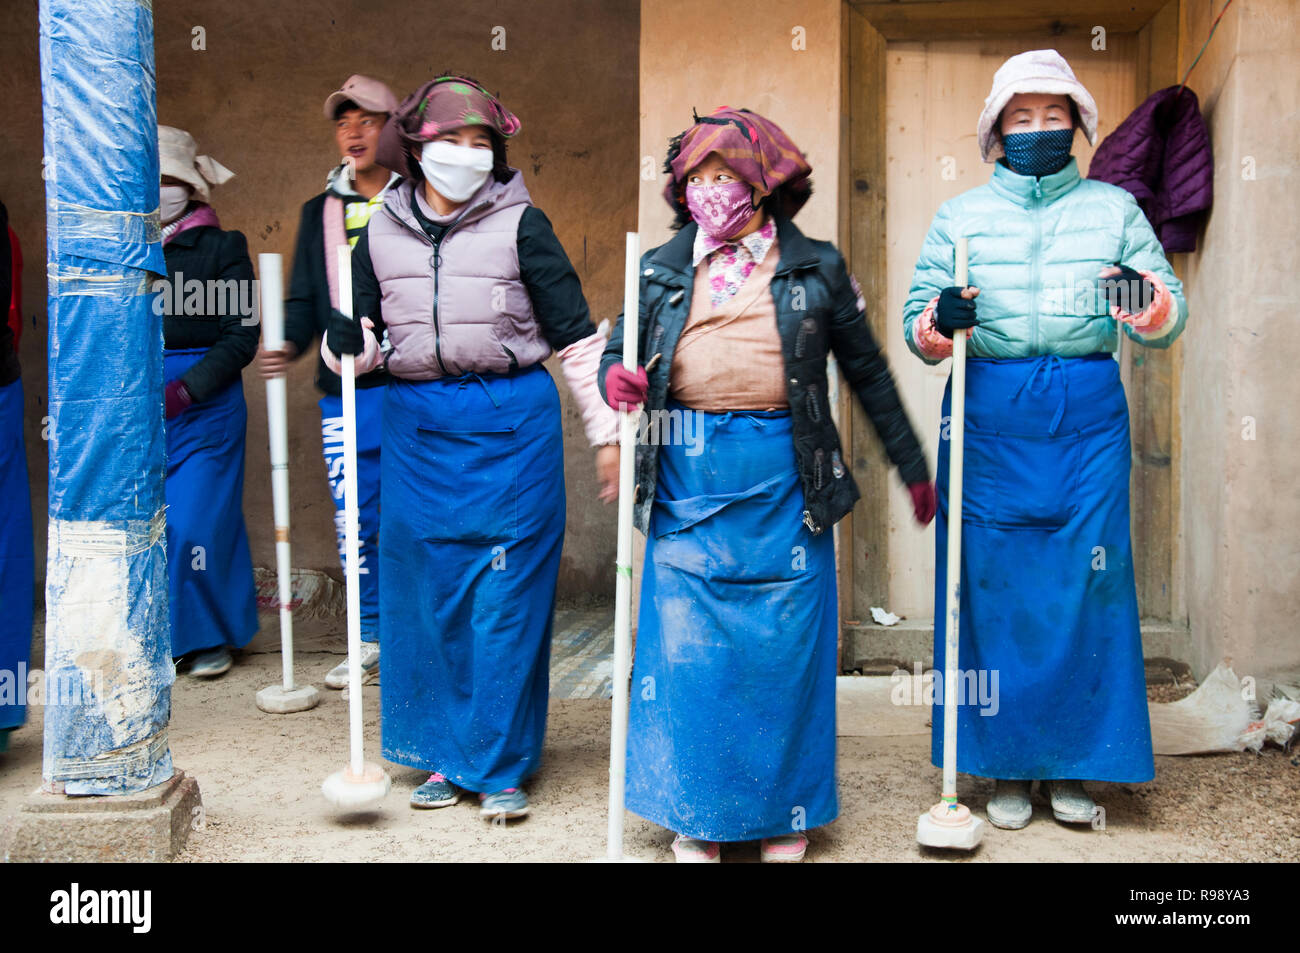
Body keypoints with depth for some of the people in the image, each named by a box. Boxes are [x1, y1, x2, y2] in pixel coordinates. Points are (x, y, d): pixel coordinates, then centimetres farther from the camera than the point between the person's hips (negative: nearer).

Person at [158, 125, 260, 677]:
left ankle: (211, 637, 14)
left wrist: (184, 390, -14)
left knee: (197, 524, -4)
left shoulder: (222, 247, 1)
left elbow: (242, 337, -4)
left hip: (206, 403, -3)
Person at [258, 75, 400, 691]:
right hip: (345, 392, 4)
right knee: (355, 522, 8)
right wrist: (288, 344, -7)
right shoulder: (319, 212, 14)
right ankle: (372, 641, 22)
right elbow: (305, 299, 12)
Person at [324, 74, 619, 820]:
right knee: (425, 596, 8)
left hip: (511, 424, -3)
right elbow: (361, 336, 17)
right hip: (417, 428, 3)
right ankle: (444, 756, 23)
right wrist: (348, 345, -8)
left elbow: (575, 334, 1)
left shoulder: (520, 225, -1)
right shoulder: (382, 232, 9)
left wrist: (608, 431, -1)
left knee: (506, 598, 0)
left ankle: (502, 764, 13)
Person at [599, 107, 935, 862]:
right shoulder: (660, 269, 11)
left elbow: (867, 369, 12)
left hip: (783, 474, -1)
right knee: (686, 644, 3)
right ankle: (697, 815, 19)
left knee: (785, 644, 4)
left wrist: (913, 467, 13)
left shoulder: (816, 268, 8)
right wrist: (615, 378, -10)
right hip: (688, 474, 1)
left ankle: (789, 812, 21)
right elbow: (620, 347, 15)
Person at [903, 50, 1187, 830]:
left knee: (1089, 585, 0)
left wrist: (1155, 311, -21)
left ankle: (1073, 766, 13)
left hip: (1088, 415, 0)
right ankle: (1008, 765, 13)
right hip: (989, 417, 0)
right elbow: (918, 321, 6)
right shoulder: (959, 217, 12)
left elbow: (1166, 311, 2)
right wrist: (936, 327, -18)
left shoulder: (1114, 208, 12)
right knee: (994, 586, 0)